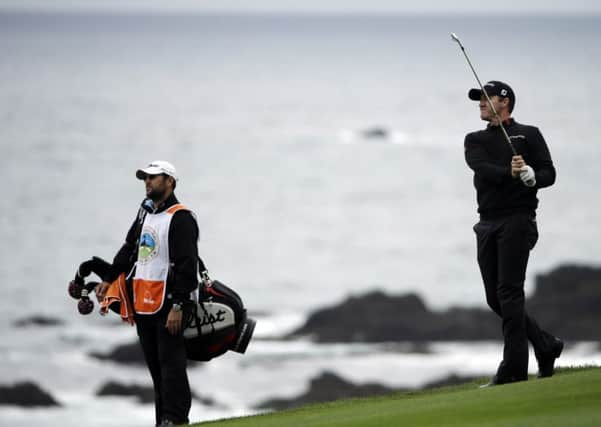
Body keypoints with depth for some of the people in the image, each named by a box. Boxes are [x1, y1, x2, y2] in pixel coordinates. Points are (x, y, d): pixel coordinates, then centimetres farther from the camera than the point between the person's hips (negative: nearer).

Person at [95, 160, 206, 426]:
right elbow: (129, 249, 29)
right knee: (154, 365, 8)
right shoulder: (145, 213, 18)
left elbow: (186, 265, -17)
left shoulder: (180, 218, -10)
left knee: (171, 363, -10)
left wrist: (178, 306, -22)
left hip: (167, 303, -9)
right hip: (143, 303, 9)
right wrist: (108, 280, 21)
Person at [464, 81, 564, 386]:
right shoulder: (475, 140, 16)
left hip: (517, 220, -5)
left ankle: (514, 368, -13)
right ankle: (546, 346, 21)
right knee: (495, 299, 4)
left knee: (509, 292, -13)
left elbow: (549, 174, -2)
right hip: (488, 223, 5)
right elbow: (482, 168, -5)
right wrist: (509, 173, -25)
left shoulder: (529, 135, 7)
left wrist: (531, 176, -25)